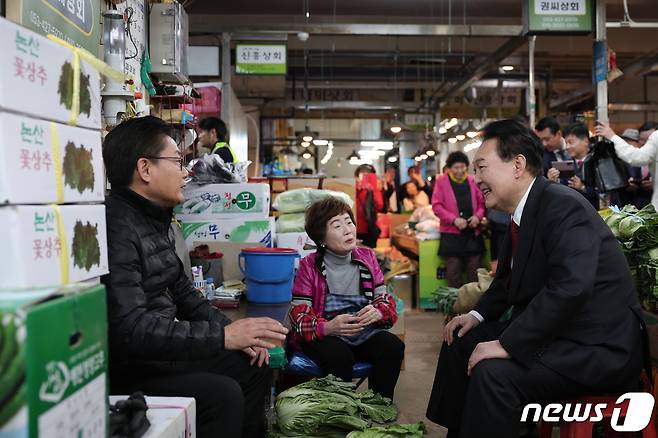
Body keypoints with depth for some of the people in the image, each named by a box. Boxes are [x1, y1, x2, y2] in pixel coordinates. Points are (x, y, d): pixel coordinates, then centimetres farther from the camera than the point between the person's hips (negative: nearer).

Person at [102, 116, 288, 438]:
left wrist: (232, 329, 6)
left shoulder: (153, 219, 10)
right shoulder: (117, 227, -23)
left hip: (162, 353, 10)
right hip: (126, 374, -10)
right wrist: (222, 336, -29)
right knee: (222, 394, -24)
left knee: (252, 367, 12)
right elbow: (129, 329, -31)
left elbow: (181, 290, 19)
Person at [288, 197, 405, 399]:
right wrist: (328, 327, -29)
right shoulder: (309, 266, -2)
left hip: (365, 330, 4)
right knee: (339, 356, -35)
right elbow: (299, 316, -8)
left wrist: (378, 311, -15)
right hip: (324, 336, -3)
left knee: (393, 347, -23)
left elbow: (385, 298, 11)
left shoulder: (367, 257, 9)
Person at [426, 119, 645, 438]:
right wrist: (478, 315, 7)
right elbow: (509, 278, 22)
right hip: (551, 331, 10)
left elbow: (570, 287, -32)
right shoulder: (522, 212, 7)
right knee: (461, 341, 12)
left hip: (598, 346, -10)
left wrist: (507, 345, -29)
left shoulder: (562, 205, -21)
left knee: (493, 372, -28)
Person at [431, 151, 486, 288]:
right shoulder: (442, 181, 1)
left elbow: (481, 202, 14)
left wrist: (478, 216, -7)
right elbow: (436, 206, -4)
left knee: (474, 273, 6)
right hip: (451, 234, -2)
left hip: (473, 233, 3)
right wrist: (454, 219, -15)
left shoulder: (472, 181, 8)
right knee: (454, 274, 1)